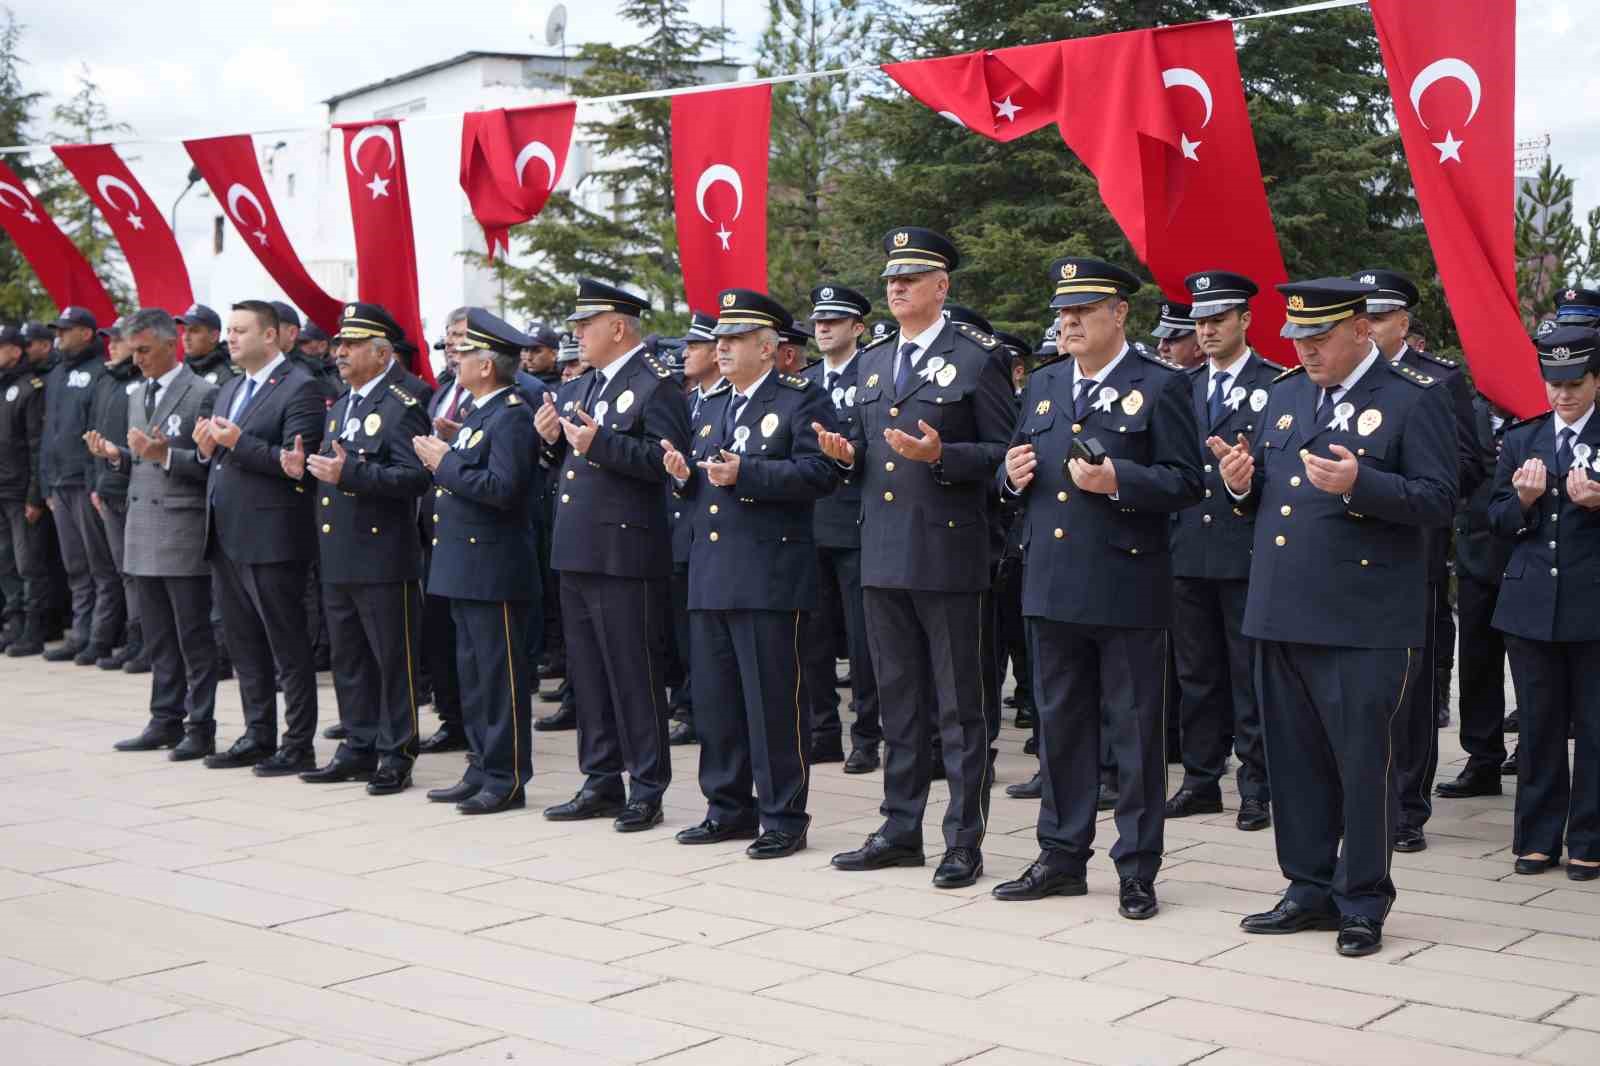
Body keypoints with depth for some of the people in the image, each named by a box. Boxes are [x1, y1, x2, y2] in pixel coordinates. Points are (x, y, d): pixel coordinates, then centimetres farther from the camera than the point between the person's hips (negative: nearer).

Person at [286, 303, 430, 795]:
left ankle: (396, 756, 8)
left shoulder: (402, 407, -10)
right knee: (348, 660, 14)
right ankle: (359, 749, 23)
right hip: (338, 557, 9)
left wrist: (349, 472, -27)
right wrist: (305, 468, 3)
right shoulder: (339, 405, 17)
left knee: (393, 660, 1)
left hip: (383, 557, -9)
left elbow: (413, 476, -21)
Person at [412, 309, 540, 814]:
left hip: (494, 571, -10)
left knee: (500, 676, -3)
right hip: (466, 568, 10)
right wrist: (441, 456, 5)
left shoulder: (511, 417, -15)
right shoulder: (479, 413, 16)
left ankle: (507, 778, 4)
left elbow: (502, 488, -25)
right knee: (473, 672, 14)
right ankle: (482, 770, 23)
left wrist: (445, 463, -17)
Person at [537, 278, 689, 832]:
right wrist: (552, 439, 3)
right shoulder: (579, 388, 18)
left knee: (633, 673, -3)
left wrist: (600, 442, -25)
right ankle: (602, 783, 22)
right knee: (587, 672, 13)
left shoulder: (656, 385, -8)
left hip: (622, 552, -9)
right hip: (577, 552, 9)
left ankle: (648, 790, 6)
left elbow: (667, 458, -20)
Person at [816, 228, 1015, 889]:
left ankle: (965, 843, 9)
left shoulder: (976, 358, -4)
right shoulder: (871, 362, 15)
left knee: (959, 707, 1)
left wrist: (940, 454, -21)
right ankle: (901, 831, 23)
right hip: (882, 556, 7)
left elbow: (1006, 454, -7)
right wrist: (847, 454, 1)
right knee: (898, 703, 14)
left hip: (948, 555, -6)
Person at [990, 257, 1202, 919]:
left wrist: (1118, 481, -23)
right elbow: (1015, 472, 20)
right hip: (1052, 587, 6)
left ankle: (1137, 870, 13)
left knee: (1135, 730, 3)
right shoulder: (1043, 386, 14)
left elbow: (1185, 481, -9)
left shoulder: (1161, 386, -4)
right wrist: (1013, 473, -3)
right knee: (1060, 726, 13)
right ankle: (1062, 857, 24)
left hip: (1127, 588, -6)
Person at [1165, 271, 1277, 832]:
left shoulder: (1275, 385, -1)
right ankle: (1201, 780, 20)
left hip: (1246, 551, -5)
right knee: (1196, 673, 11)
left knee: (1250, 675, 1)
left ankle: (1256, 787, 9)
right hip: (1188, 549, 5)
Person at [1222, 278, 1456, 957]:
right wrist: (1243, 481, 0)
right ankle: (1310, 890, 25)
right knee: (1295, 763, 13)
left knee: (1365, 766, 1)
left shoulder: (1414, 398, -4)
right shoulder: (1285, 394, 15)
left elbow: (1438, 500, -10)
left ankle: (1363, 905, 15)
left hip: (1365, 621, -6)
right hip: (1281, 613, 6)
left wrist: (1360, 484, -24)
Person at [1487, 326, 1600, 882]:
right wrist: (1524, 500, -11)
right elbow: (1496, 518, 9)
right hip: (1531, 602, 3)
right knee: (1538, 725, 9)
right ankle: (1538, 838, 18)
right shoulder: (1520, 440, 11)